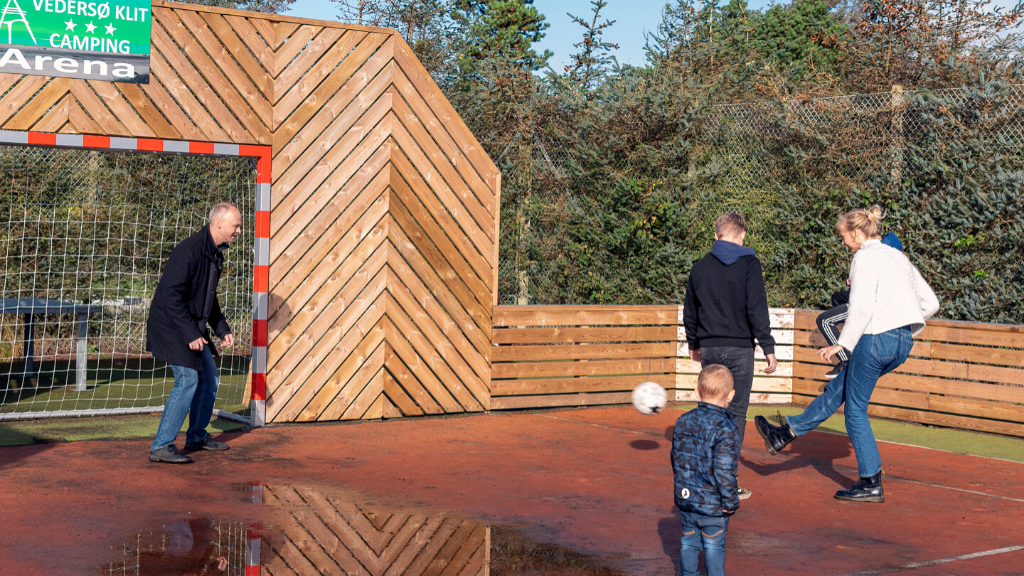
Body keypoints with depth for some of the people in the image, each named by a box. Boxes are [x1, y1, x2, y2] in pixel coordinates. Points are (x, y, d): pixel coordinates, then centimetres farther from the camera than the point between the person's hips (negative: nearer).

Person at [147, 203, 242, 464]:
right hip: (172, 326, -10)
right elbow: (171, 295, -25)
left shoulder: (215, 253, 8)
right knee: (188, 379, -15)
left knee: (209, 376, 15)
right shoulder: (189, 251, -22)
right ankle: (161, 446, -11)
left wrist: (222, 330, 15)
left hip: (193, 327, 10)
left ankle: (197, 436, 29)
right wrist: (191, 334, -25)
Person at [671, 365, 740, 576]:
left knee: (689, 541, 18)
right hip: (712, 502, -6)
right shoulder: (724, 429, -21)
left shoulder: (683, 422, 0)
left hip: (685, 497, 6)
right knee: (714, 546, 8)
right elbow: (724, 471, -22)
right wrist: (731, 502, -12)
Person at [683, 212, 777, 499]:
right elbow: (757, 309, -11)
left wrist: (694, 344, 30)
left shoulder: (700, 266, 8)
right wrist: (769, 348, -7)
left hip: (709, 349, 4)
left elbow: (689, 312, 16)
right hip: (739, 349, -4)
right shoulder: (748, 264, -6)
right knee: (735, 414, 1)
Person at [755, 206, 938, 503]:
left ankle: (871, 484, 6)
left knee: (855, 409, 3)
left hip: (878, 338, -9)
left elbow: (861, 308, -19)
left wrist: (842, 345, -13)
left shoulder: (866, 257, -9)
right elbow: (930, 303, 17)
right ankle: (785, 433, 27)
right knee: (838, 389, 17)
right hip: (903, 343, 9)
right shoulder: (898, 256, 16)